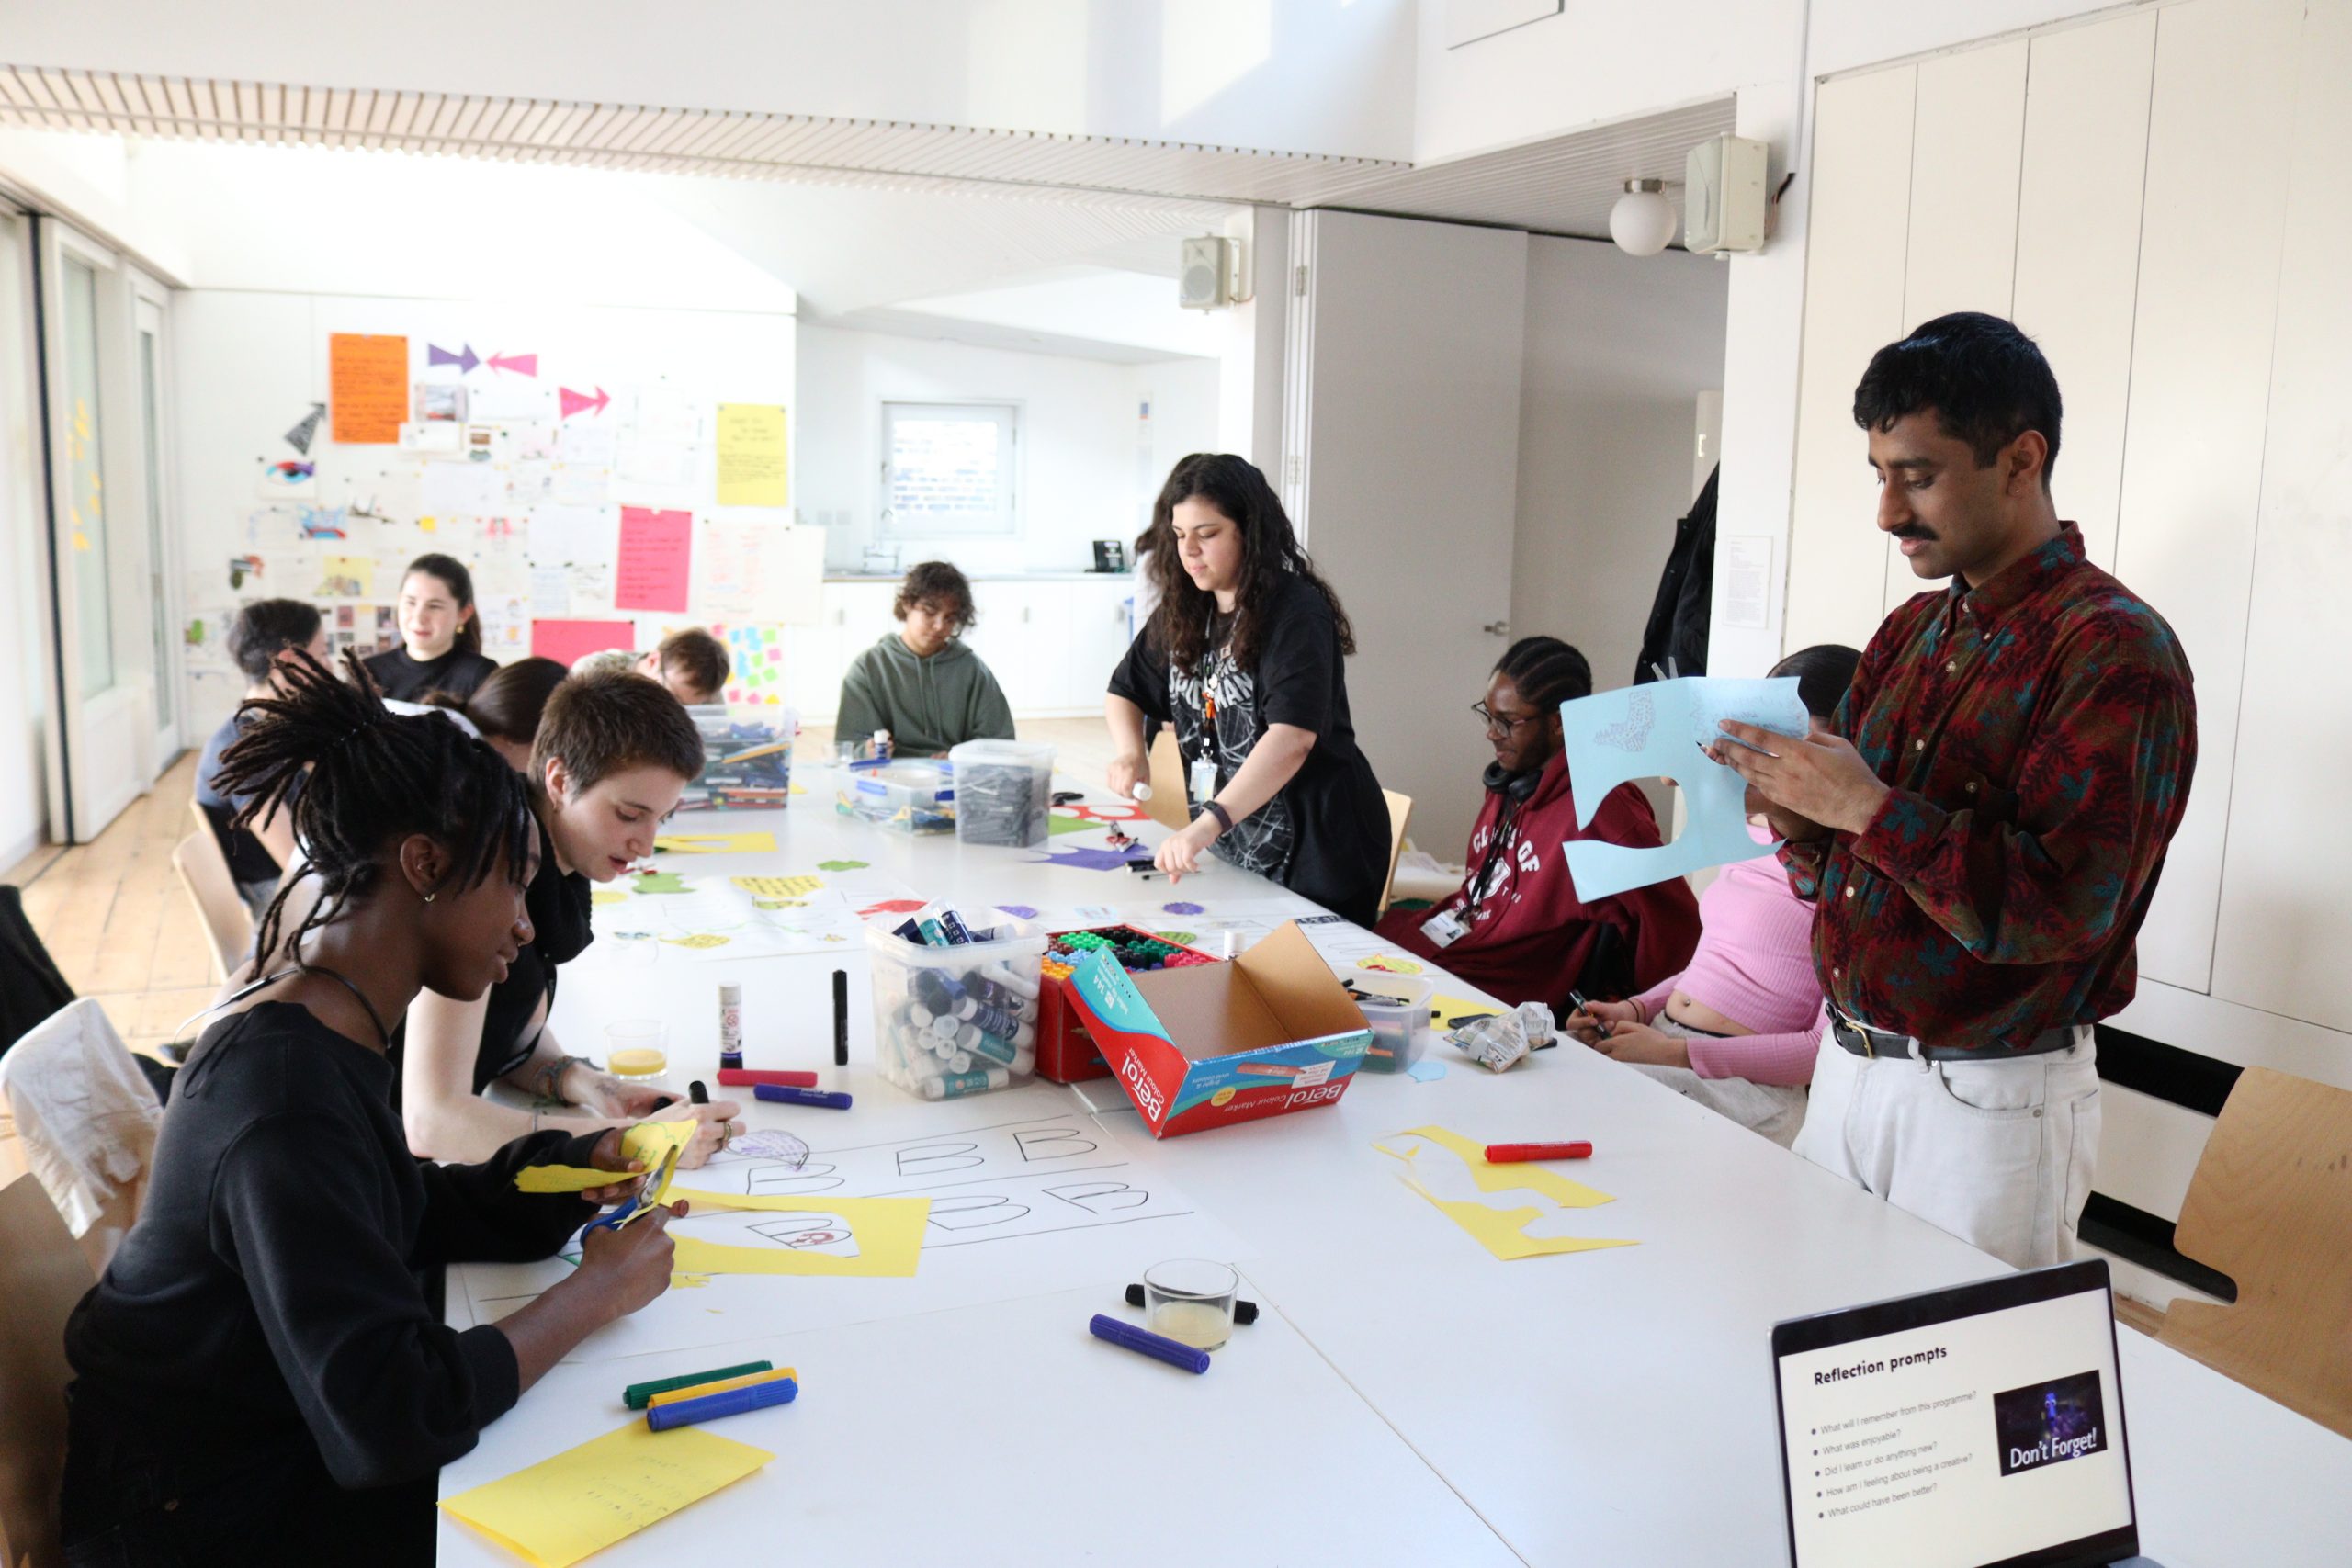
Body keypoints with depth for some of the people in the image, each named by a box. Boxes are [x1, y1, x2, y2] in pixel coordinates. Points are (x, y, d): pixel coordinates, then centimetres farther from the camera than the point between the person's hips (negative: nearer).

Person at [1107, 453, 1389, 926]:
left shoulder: (1297, 613, -19)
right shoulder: (1181, 613, 4)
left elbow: (1292, 739, -32)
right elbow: (1124, 691, 17)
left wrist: (1207, 825, -43)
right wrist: (1130, 753, -6)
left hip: (1317, 855, -6)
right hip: (1233, 852, 7)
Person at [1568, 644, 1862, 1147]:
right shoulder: (1761, 834, 18)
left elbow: (1830, 1048, -14)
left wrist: (1677, 1053, -16)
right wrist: (1636, 1009, 8)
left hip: (1741, 1083, -8)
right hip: (1661, 1041, 8)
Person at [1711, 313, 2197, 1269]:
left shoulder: (2114, 651, -14)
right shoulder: (1912, 634, 9)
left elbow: (2065, 908, -22)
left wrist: (1870, 809, -25)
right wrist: (1795, 810, -9)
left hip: (1986, 1104, -7)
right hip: (1846, 1069, 7)